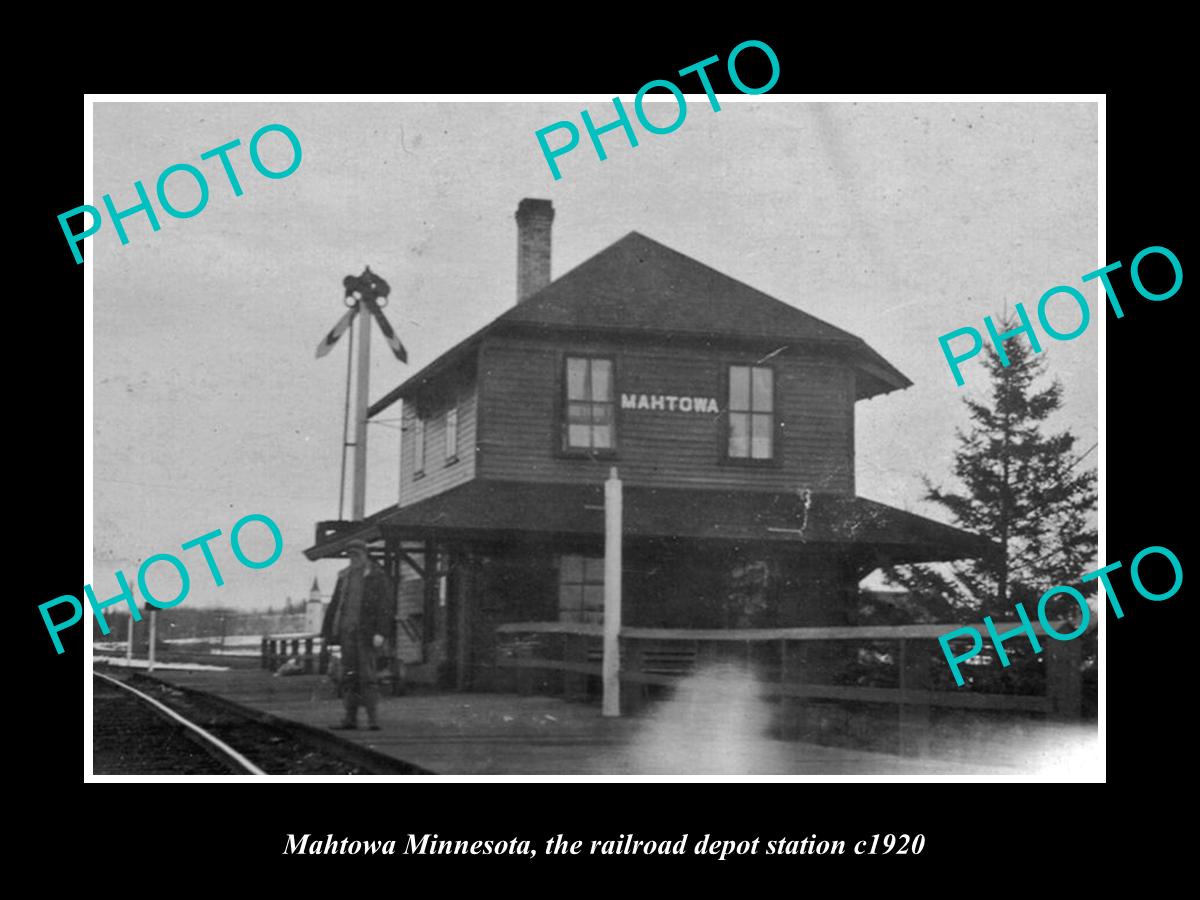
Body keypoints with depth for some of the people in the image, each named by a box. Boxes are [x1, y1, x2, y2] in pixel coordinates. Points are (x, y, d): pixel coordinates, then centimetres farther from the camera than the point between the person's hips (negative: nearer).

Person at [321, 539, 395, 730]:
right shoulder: (344, 577, 15)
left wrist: (380, 633, -19)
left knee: (366, 675, -10)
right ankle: (351, 718, 9)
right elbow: (335, 606, 17)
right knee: (349, 675, 5)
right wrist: (327, 632, 12)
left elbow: (384, 607, -10)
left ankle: (373, 718, -8)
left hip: (366, 632, -6)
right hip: (347, 631, 6)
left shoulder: (378, 577, -3)